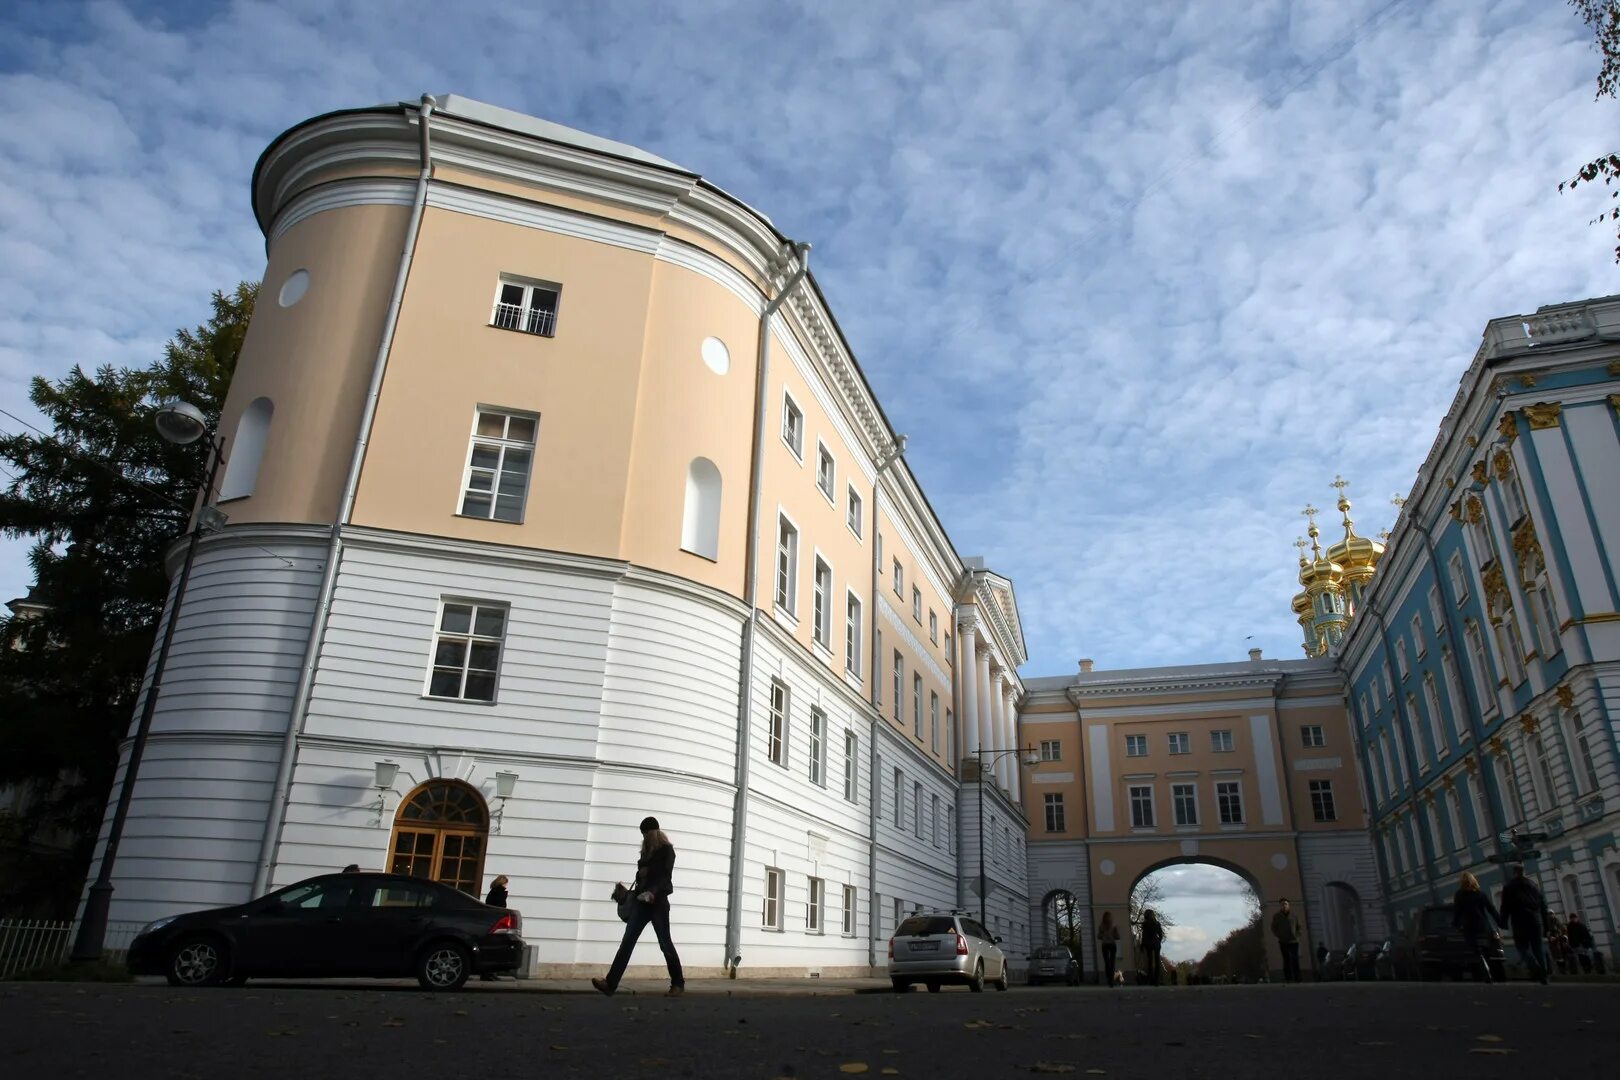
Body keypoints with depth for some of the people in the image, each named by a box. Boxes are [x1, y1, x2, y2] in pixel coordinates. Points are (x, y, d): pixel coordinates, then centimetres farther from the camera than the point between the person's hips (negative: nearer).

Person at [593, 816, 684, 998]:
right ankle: (610, 983, -13)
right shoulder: (646, 850, 16)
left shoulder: (666, 850, -4)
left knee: (665, 943, 0)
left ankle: (678, 984, 13)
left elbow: (666, 877, -14)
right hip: (642, 902, 6)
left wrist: (653, 892, -29)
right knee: (627, 941, -6)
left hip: (658, 902, -6)